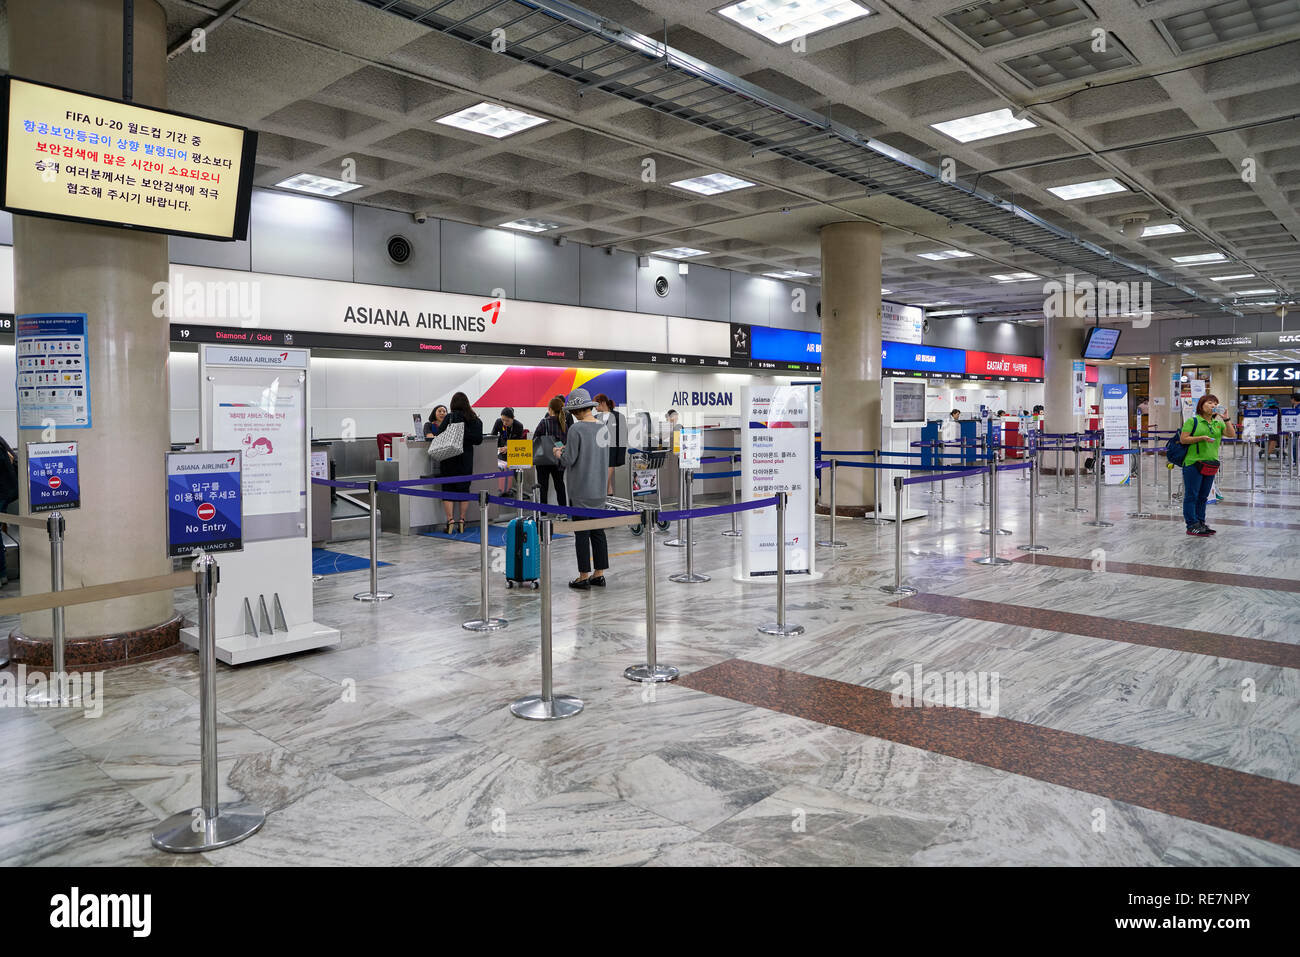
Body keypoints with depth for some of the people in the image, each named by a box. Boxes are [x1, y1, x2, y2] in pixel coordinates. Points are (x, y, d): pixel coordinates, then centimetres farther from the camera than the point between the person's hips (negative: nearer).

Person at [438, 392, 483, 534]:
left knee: (448, 489, 2)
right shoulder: (475, 420, 3)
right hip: (466, 459, 4)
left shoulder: (450, 417, -9)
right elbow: (479, 440, 5)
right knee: (464, 489, 10)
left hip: (450, 459, -3)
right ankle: (461, 521, 12)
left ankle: (450, 521, -4)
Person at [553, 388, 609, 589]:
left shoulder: (576, 429, -15)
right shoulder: (602, 427, 6)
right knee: (598, 531, 12)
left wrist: (558, 454, 7)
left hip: (581, 490, -7)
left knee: (582, 533, 0)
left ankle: (584, 577, 5)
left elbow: (568, 460, -16)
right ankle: (599, 574, 18)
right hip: (599, 489, 7)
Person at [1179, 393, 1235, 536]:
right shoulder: (1192, 421, -1)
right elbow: (1183, 439, -7)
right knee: (1191, 495, -4)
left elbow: (1232, 434, 2)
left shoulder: (1218, 423, 15)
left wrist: (1226, 419, -6)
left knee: (1203, 496, 11)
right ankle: (1192, 525, -2)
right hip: (1193, 463, -6)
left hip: (1210, 464, 6)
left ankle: (1201, 523, 17)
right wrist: (1202, 438, -17)